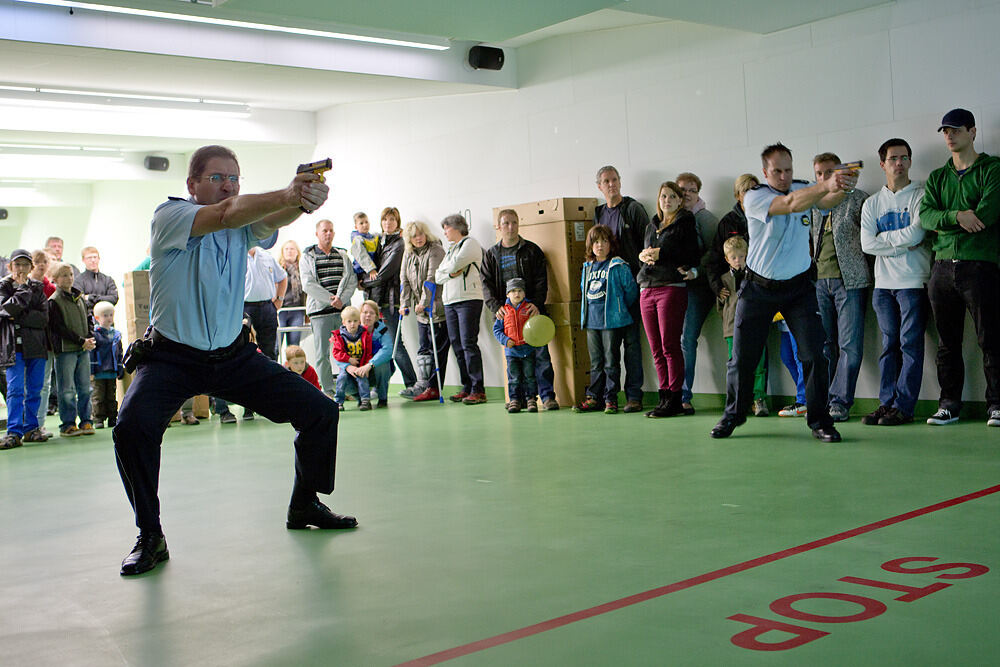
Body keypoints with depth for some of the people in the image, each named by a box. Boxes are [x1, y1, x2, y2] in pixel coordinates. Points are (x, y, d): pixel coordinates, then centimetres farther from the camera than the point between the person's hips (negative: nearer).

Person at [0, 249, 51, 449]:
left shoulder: (37, 287, 10)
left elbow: (44, 318, -1)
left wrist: (19, 317, -12)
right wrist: (24, 288, -10)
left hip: (36, 344, 3)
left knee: (35, 390, 7)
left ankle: (31, 428, 15)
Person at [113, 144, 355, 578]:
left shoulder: (246, 226, 1)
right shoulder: (169, 216, -12)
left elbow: (274, 219, -23)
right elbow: (226, 214, -33)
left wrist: (304, 202, -47)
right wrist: (289, 194, -48)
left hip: (234, 355, 4)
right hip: (171, 358, -4)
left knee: (320, 412, -2)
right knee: (132, 427, -29)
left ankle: (304, 506, 20)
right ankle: (150, 538, -10)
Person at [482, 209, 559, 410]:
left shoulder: (531, 250, 8)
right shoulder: (491, 255, 13)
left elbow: (541, 280, 3)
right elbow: (487, 285, 7)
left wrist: (537, 303, -12)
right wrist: (496, 307, -9)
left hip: (531, 310, -2)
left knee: (540, 354, -7)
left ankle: (547, 396, -2)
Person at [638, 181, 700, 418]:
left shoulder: (685, 223, 3)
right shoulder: (652, 226, 22)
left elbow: (693, 256, -7)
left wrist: (659, 254, -10)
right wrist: (643, 255, 2)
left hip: (672, 288, -6)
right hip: (647, 290, 6)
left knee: (670, 346, -8)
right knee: (656, 349, 3)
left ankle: (674, 399, -5)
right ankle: (664, 396, 7)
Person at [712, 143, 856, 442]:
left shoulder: (803, 188, 2)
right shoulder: (754, 197, -12)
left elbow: (826, 201, -20)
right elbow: (790, 203, -30)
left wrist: (842, 188, -43)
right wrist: (826, 185, -46)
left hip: (798, 287, 2)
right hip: (758, 288, -2)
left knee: (814, 353, -8)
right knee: (742, 357, 5)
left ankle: (819, 420, 3)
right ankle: (733, 415, 25)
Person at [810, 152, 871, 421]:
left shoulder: (858, 198, 4)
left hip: (849, 279, -4)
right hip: (818, 280, 4)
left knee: (850, 345, -7)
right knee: (824, 344, 5)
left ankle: (840, 401, -3)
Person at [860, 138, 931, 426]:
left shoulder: (921, 195, 2)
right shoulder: (872, 203, 13)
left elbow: (917, 234, -12)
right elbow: (867, 244, 0)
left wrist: (885, 238, -3)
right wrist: (902, 243, -8)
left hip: (913, 282, -4)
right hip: (883, 283, 4)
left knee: (911, 344, -5)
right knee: (889, 345, 7)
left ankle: (903, 407, -3)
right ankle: (886, 403, 9)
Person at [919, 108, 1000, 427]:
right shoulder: (937, 177, 18)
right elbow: (925, 216, 2)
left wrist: (943, 224, -5)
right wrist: (957, 216, -17)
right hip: (942, 267, 5)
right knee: (947, 343, 8)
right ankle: (949, 404, 14)